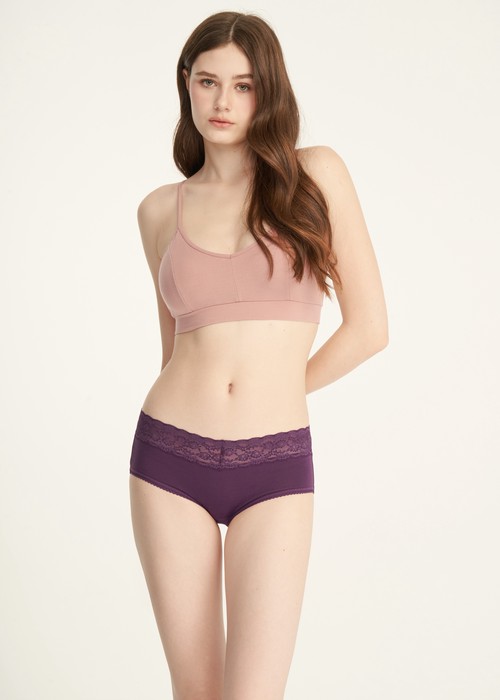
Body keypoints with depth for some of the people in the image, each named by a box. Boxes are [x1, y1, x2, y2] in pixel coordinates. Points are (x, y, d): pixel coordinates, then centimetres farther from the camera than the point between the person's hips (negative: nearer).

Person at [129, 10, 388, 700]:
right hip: (170, 460, 2)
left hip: (274, 469, -2)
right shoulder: (161, 210, 7)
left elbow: (370, 326, -1)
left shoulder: (317, 173, -1)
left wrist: (273, 394, 7)